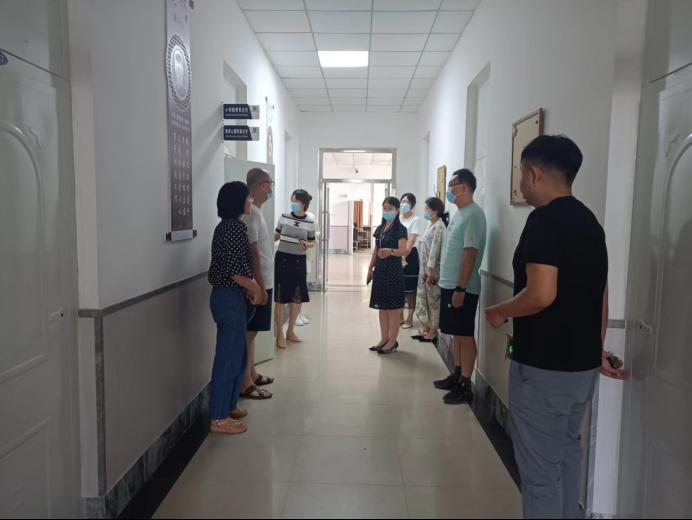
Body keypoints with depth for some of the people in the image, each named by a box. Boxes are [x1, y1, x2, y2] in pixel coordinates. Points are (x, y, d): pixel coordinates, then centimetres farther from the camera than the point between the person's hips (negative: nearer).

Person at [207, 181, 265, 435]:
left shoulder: (226, 226, 14)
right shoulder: (235, 227, -17)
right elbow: (235, 269, -22)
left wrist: (251, 287, 14)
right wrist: (256, 289, -8)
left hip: (229, 296, 10)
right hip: (229, 298, -10)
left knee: (237, 355, 19)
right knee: (229, 357, -2)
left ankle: (227, 406, 31)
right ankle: (218, 419, 8)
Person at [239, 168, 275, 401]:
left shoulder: (255, 211, 14)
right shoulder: (251, 213, -17)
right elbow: (252, 253, -21)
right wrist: (260, 286, -21)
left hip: (263, 281, 10)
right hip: (258, 283, -10)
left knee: (251, 332, 16)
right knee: (249, 332, -3)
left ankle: (252, 375, 27)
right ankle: (245, 384, 5)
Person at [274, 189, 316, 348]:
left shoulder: (310, 222, -2)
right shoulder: (284, 217, -2)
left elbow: (313, 242, 7)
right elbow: (276, 235, 10)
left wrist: (306, 244, -14)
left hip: (299, 261, 2)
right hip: (282, 259, -2)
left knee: (298, 298, 10)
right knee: (280, 298, -1)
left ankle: (290, 331, 28)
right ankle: (280, 334, 11)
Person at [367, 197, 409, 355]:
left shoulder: (400, 229, -9)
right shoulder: (380, 228, 13)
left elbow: (403, 250, -20)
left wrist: (390, 251, -38)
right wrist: (370, 268, 16)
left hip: (393, 270, -8)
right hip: (380, 270, 8)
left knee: (393, 307, -3)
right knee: (382, 306, 12)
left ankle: (393, 341, 5)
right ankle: (384, 339, 20)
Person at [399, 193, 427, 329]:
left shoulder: (416, 220, -7)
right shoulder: (397, 219, 11)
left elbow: (411, 240, -17)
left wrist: (404, 255, -27)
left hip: (410, 255, -6)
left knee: (410, 288, 1)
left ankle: (410, 319, 10)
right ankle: (400, 317, 23)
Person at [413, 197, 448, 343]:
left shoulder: (439, 226, -13)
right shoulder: (432, 226, 16)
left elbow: (435, 249, -19)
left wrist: (431, 270, -21)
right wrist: (425, 270, 17)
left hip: (432, 270, -9)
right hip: (425, 269, 9)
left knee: (433, 300, -1)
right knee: (424, 299, 13)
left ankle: (433, 332, 8)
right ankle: (425, 329, 22)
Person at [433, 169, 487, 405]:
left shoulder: (473, 214, -16)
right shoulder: (459, 214, 14)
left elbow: (470, 254, -21)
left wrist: (460, 288, -23)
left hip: (462, 288, -9)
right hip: (449, 284, 9)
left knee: (465, 335, -2)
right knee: (457, 334, 16)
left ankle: (465, 386, 6)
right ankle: (457, 376, 27)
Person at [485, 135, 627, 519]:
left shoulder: (544, 220, -18)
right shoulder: (590, 221, 9)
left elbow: (541, 295, -27)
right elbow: (600, 296, 15)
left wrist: (499, 312, -9)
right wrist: (597, 350, 24)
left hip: (543, 366, -9)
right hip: (582, 364, 9)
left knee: (540, 467, 5)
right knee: (566, 454, 24)